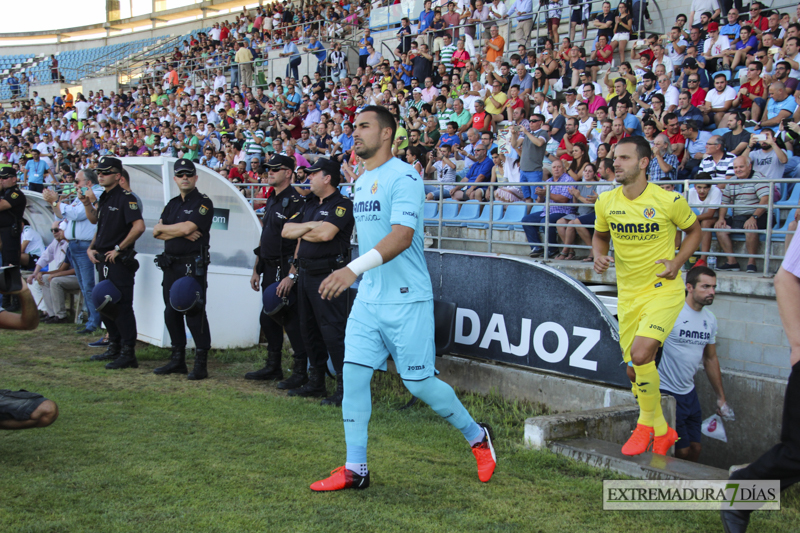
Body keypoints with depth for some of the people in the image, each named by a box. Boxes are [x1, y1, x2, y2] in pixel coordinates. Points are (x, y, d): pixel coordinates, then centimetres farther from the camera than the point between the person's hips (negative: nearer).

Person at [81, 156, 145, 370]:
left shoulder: (126, 198, -12)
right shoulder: (104, 198, 15)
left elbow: (139, 226, -22)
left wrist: (118, 249, -18)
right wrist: (91, 248, 7)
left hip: (119, 262, -9)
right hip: (103, 262, 10)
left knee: (122, 308, -8)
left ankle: (128, 354, -4)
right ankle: (114, 348, 26)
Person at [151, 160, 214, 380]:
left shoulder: (204, 203, -4)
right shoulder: (172, 204, 18)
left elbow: (188, 227, -18)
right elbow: (156, 232, 6)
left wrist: (165, 228, -2)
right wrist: (181, 232, -11)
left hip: (194, 265, -8)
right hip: (171, 265, 8)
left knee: (194, 313, -9)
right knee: (171, 313, 11)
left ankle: (201, 363, -5)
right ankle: (177, 360, 20)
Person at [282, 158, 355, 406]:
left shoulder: (342, 204, -9)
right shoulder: (310, 204, 16)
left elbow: (325, 234, -22)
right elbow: (286, 230, 11)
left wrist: (302, 233, -5)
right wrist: (309, 226, -4)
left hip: (328, 274, -9)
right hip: (306, 273, 9)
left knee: (332, 330, -10)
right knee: (309, 328, 15)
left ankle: (345, 387, -6)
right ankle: (316, 382, 26)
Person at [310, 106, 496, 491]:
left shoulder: (403, 178, -15)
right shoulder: (362, 181, 13)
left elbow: (403, 235, -28)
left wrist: (355, 268, -38)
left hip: (406, 300, -8)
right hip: (368, 299, 8)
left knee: (418, 383, -1)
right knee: (353, 373, -1)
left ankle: (477, 436, 24)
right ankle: (355, 469, 8)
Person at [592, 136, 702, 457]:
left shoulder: (669, 201, -12)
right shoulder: (606, 202, -1)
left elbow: (694, 230, 6)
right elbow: (600, 236, 16)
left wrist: (677, 262, -9)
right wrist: (599, 256, -5)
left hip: (663, 290, -5)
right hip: (628, 295, 5)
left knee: (641, 354, -25)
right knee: (634, 371, 8)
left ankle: (647, 424, -2)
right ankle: (662, 431, 31)